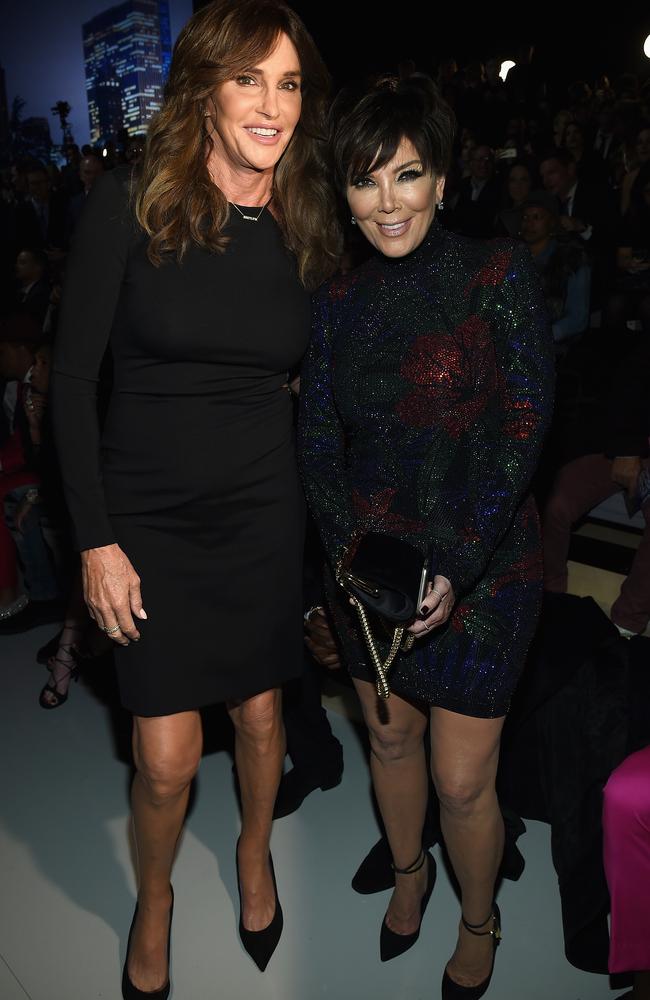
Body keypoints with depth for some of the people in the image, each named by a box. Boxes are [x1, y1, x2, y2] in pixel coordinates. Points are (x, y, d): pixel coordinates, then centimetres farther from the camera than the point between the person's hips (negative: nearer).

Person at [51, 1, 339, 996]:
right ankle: (154, 898, 37)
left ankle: (255, 852, 49)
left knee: (260, 713, 16)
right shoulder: (128, 204, -10)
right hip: (149, 513, -2)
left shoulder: (307, 229, 1)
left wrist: (323, 518, 7)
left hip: (265, 506, 3)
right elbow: (72, 377, -9)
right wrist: (95, 539, -11)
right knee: (167, 759, 3)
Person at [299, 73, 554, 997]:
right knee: (389, 739, 20)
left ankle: (479, 922, 36)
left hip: (481, 568, -4)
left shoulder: (498, 274, -8)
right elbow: (318, 440, 3)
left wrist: (457, 567, -18)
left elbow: (523, 429, -13)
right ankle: (409, 873, 50)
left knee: (462, 779, 4)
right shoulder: (339, 302, 5)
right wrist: (351, 557, -11)